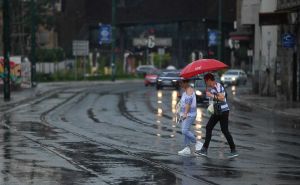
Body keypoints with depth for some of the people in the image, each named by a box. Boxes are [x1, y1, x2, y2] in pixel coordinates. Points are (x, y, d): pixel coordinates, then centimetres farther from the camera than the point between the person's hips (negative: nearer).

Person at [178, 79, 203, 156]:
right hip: (186, 115, 10)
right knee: (186, 131, 6)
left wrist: (185, 113, -24)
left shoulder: (189, 90, -14)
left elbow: (188, 102, -21)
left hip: (189, 115, -10)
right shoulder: (185, 90, 17)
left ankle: (197, 143, -7)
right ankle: (187, 149, 6)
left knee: (185, 131, -17)